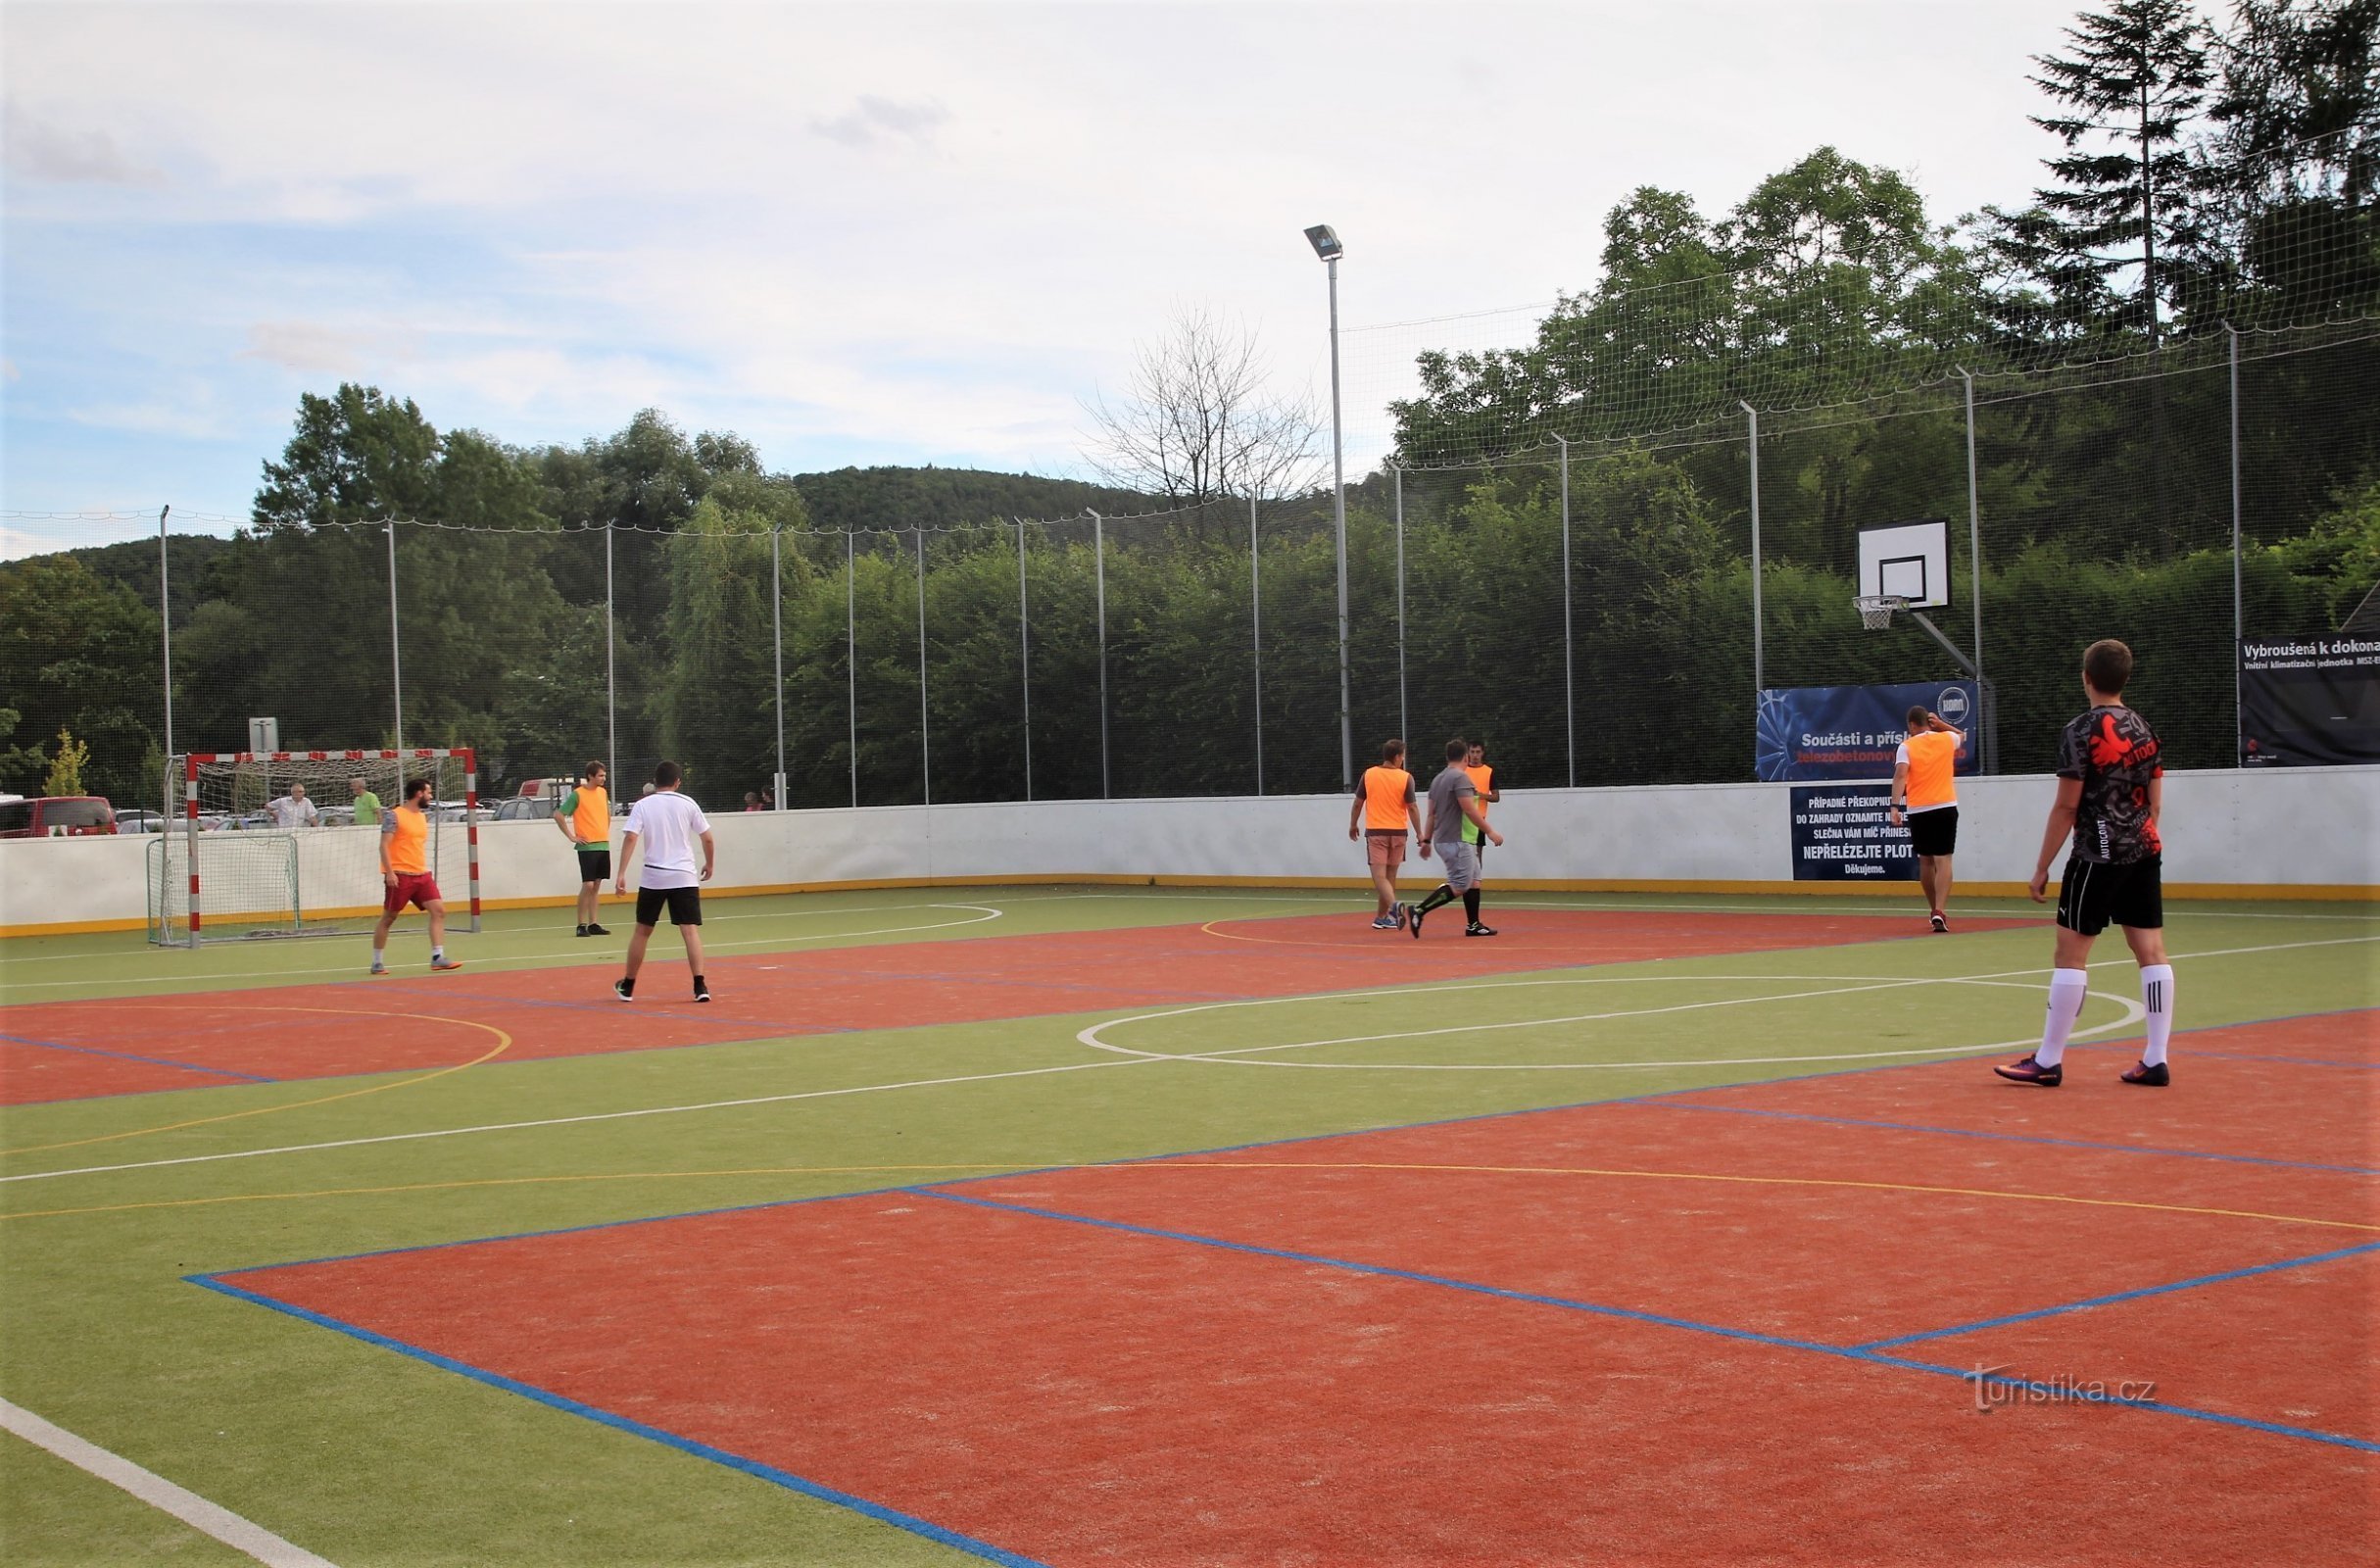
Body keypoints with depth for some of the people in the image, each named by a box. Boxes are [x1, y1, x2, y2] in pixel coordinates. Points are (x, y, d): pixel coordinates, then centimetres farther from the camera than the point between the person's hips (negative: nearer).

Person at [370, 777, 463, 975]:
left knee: (439, 910, -6)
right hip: (400, 876, -7)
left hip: (421, 875, 7)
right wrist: (389, 872, -22)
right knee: (388, 918, 2)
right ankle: (377, 962, 12)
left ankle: (437, 957, -7)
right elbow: (384, 845, -14)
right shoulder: (395, 816, -8)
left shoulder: (422, 816, 15)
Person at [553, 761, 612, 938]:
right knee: (587, 885, -10)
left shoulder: (603, 792, 11)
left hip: (603, 845, 6)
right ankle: (581, 925, -3)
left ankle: (593, 924, 13)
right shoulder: (577, 794, -9)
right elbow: (558, 815, -10)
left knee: (596, 885, 8)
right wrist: (571, 836, -10)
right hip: (587, 847, -6)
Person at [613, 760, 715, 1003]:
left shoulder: (643, 805, 1)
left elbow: (631, 838, -9)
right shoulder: (687, 804, 3)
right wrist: (709, 865, 20)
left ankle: (627, 986, 23)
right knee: (691, 930, -4)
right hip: (685, 877, -1)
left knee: (642, 931, 13)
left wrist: (621, 874, -11)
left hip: (653, 877, 1)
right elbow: (708, 839, 3)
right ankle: (700, 986, -15)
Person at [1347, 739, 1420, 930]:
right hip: (1398, 832, 1)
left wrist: (1353, 825, 18)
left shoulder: (1368, 774, -1)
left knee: (1379, 876, -5)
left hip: (1375, 831, -1)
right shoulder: (1405, 778, -5)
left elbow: (1358, 803, 3)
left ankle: (1393, 905, -31)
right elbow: (1411, 807, -6)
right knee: (1390, 876, 12)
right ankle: (1381, 917, 17)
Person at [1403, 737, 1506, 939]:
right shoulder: (1460, 777, -13)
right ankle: (1418, 911, -13)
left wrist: (1427, 840, 19)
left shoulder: (1438, 779, 13)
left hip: (1443, 839, 9)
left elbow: (1432, 813, 15)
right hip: (1457, 842, -9)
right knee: (1459, 886, -9)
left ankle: (1474, 925, 12)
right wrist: (1490, 831, -15)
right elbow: (1469, 810, -19)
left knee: (1473, 880, 12)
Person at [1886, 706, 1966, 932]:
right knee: (1943, 860, -5)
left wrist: (1895, 806, -20)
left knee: (1925, 861, 15)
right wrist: (1941, 724, 21)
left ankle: (1934, 910, 28)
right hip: (1946, 807, 1)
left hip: (1919, 811, 0)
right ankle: (1939, 912, -21)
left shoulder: (1907, 747, -1)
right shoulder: (1947, 739, 8)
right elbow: (1962, 735, 33)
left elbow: (1900, 775, -15)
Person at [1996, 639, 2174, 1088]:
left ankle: (2048, 1062, 0)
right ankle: (2156, 1061, 6)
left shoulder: (2081, 732, -11)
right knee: (2151, 950, 6)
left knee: (2071, 953, -3)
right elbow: (2155, 803, 14)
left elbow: (2066, 807, -12)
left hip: (2098, 854, -7)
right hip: (2144, 851, 7)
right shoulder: (2143, 729, 10)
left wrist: (2042, 867, -7)